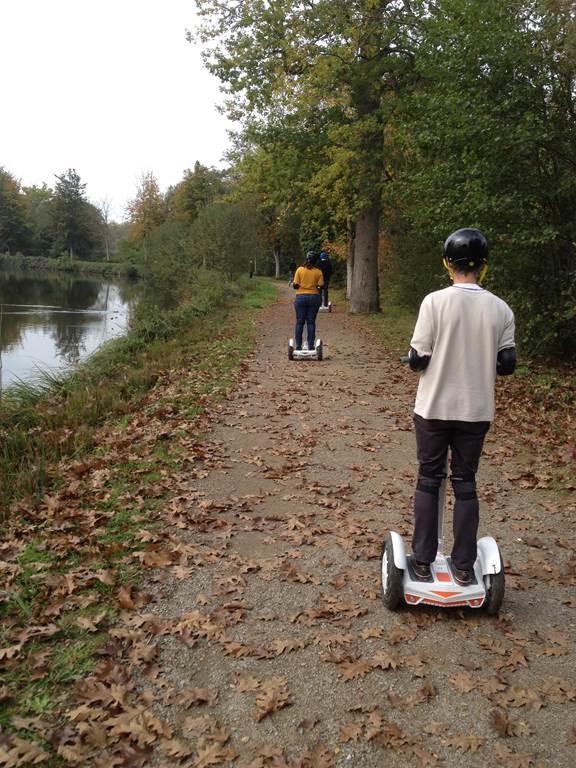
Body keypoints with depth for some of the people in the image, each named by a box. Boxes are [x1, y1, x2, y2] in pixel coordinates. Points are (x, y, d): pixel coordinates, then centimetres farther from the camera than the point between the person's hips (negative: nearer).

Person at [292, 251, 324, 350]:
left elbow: (295, 285, -6)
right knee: (311, 322, 6)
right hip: (314, 297, 1)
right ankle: (311, 345, 6)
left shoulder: (299, 270, -4)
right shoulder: (318, 272, -2)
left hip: (301, 297, 0)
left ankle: (298, 345, 6)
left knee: (300, 322, 5)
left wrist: (293, 284, 15)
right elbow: (320, 286, -3)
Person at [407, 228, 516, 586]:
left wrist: (414, 357, 10)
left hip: (434, 408, -2)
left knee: (429, 480, 11)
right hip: (477, 411, 2)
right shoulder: (501, 309, -4)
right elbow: (507, 364, -1)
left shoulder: (435, 301, -13)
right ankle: (464, 566, 18)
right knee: (466, 483, 12)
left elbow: (417, 359, -13)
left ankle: (423, 562, 17)